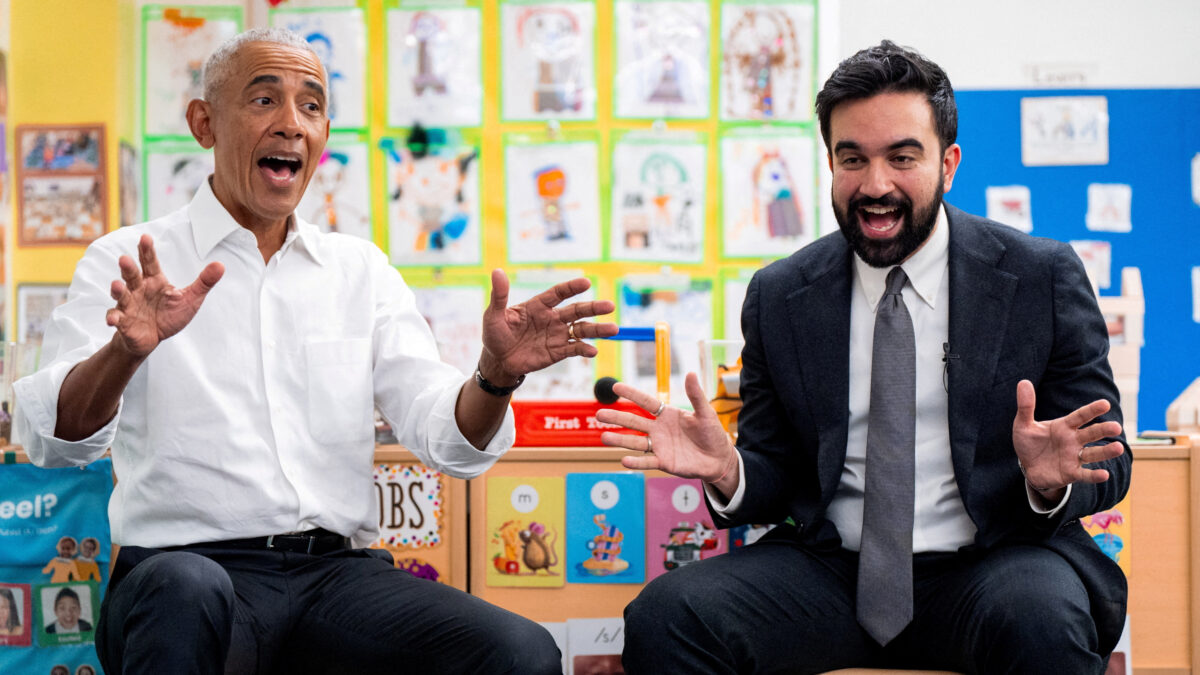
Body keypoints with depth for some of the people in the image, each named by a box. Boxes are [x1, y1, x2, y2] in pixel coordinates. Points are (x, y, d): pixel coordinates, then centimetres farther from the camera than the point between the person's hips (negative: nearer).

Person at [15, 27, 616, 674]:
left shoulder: (361, 270, 16)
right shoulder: (127, 262, 5)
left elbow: (448, 440, 8)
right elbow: (54, 438, -9)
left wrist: (496, 375, -14)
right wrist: (125, 351, -30)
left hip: (339, 569, 2)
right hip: (186, 563, -2)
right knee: (187, 588, -38)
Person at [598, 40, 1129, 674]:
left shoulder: (1045, 276, 1)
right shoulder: (778, 296, 7)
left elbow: (1108, 464, 3)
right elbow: (776, 477, 11)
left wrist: (1050, 478, -21)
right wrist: (726, 472, -13)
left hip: (987, 567, -1)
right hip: (828, 568, 2)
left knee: (1040, 622, -36)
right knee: (661, 618, -23)